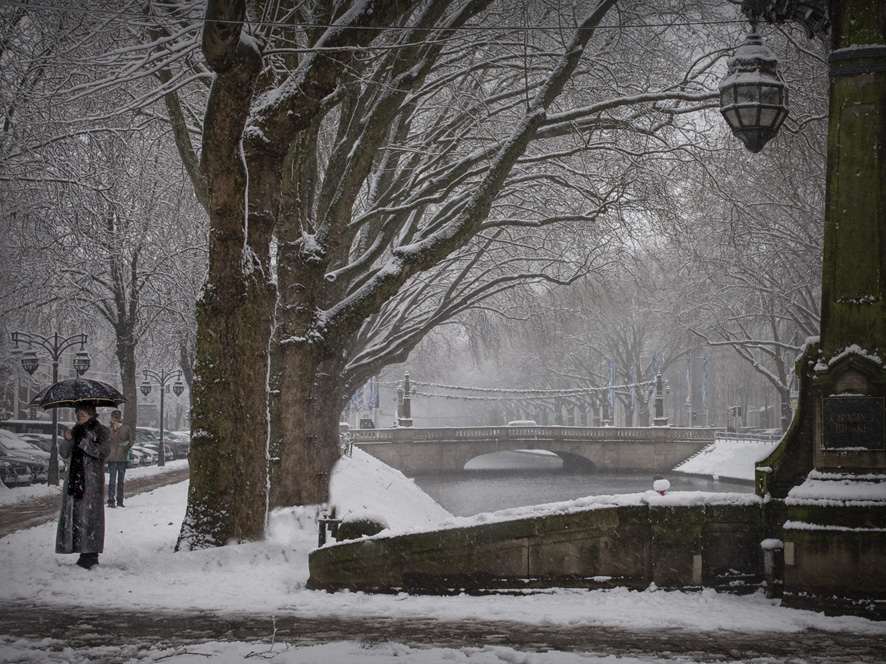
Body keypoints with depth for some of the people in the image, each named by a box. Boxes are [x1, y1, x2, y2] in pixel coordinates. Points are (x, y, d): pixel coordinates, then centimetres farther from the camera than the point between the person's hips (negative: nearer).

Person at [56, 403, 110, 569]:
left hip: (92, 479, -6)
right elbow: (63, 454, 11)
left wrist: (83, 441, -17)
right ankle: (85, 554, 8)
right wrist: (68, 440, -8)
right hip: (74, 478, 6)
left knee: (90, 513, -10)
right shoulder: (76, 430, 16)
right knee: (74, 513, 2)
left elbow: (104, 452, -14)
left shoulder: (101, 431, 1)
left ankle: (91, 555, -8)